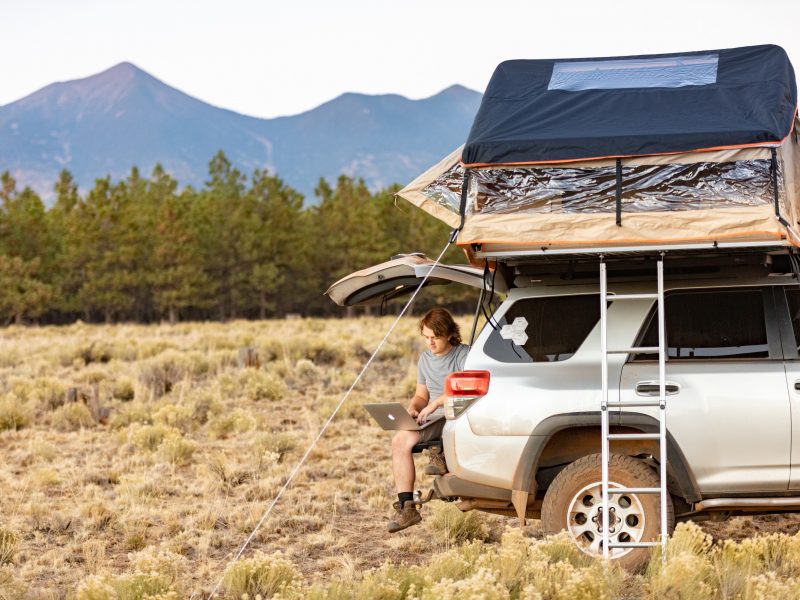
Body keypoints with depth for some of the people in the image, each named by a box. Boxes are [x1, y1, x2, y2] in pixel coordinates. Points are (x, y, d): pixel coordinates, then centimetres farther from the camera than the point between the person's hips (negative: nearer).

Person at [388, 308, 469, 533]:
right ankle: (406, 506, -22)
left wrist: (436, 403, -23)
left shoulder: (464, 354, -4)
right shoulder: (425, 358, 17)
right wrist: (412, 409, 0)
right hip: (433, 421, 6)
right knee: (400, 440, -20)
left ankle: (442, 455, -24)